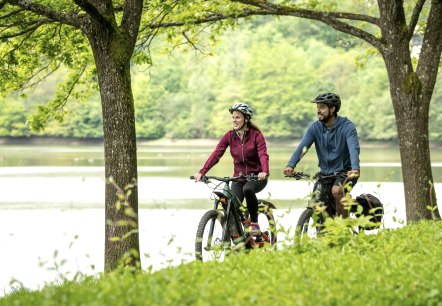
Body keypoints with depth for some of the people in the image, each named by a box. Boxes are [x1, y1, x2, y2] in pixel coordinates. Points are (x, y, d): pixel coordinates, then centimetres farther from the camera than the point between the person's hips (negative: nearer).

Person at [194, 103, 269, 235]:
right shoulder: (229, 136, -1)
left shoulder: (256, 135, -10)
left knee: (248, 189, -36)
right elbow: (216, 155, -10)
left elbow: (263, 155, -24)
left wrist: (264, 172, -45)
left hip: (256, 177, -3)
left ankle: (254, 223, -16)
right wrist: (201, 172, -24)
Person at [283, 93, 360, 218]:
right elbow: (302, 147, -14)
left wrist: (355, 169, -48)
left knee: (336, 190, -33)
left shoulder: (347, 126, -13)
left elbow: (354, 148, -29)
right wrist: (290, 165, -32)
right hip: (325, 173, 5)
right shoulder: (315, 127, -2)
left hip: (345, 173, -5)